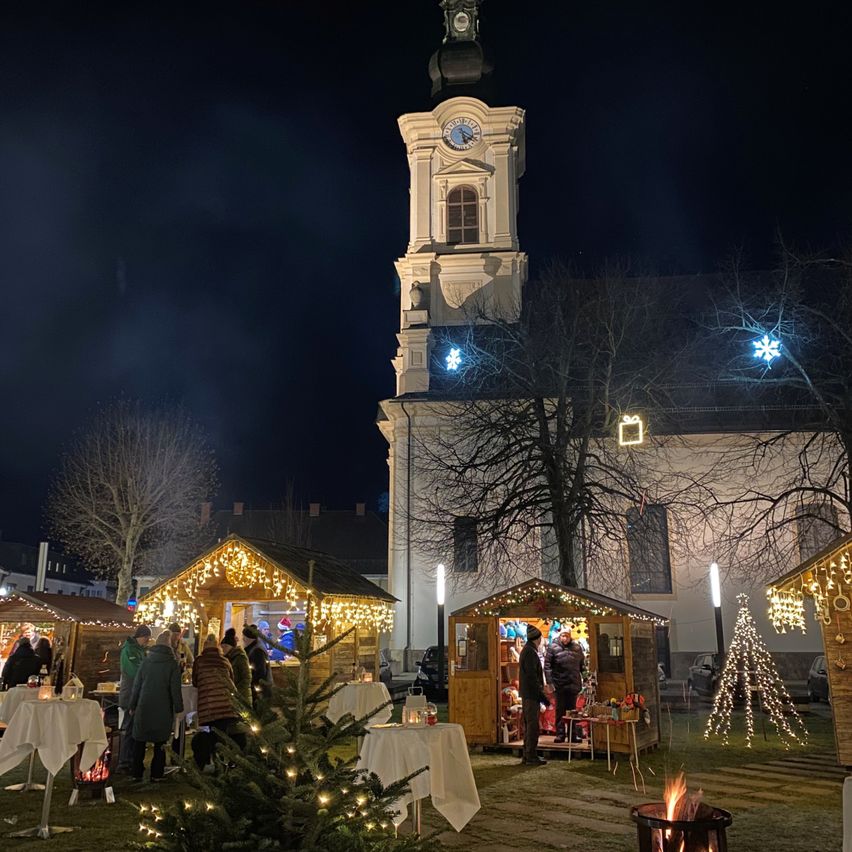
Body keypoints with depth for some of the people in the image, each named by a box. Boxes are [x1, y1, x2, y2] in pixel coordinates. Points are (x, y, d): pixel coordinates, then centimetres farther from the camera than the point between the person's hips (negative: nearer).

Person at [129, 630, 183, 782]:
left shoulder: (146, 661, 2)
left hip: (144, 708, 2)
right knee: (159, 743, 8)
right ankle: (156, 774, 8)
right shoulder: (172, 664, -6)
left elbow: (137, 685, 7)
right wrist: (179, 709, 1)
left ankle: (137, 773, 15)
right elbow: (175, 690, -6)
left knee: (139, 741, 12)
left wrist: (133, 706, 15)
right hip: (163, 710, -2)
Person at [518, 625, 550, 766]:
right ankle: (531, 757, -2)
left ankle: (527, 755, 20)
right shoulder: (530, 652, -16)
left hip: (526, 694, 10)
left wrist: (541, 692, 18)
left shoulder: (526, 650, 15)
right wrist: (542, 695, -18)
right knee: (533, 726, -5)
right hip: (531, 694, -10)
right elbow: (532, 676, -21)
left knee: (528, 725, 14)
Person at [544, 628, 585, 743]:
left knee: (572, 711, 11)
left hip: (573, 685, 3)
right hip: (559, 685, -2)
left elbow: (582, 665, 12)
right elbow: (547, 665, -7)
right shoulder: (553, 648, -5)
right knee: (560, 711, 4)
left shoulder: (577, 648, 5)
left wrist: (582, 680, 9)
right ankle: (560, 734, 10)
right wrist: (550, 682, -12)